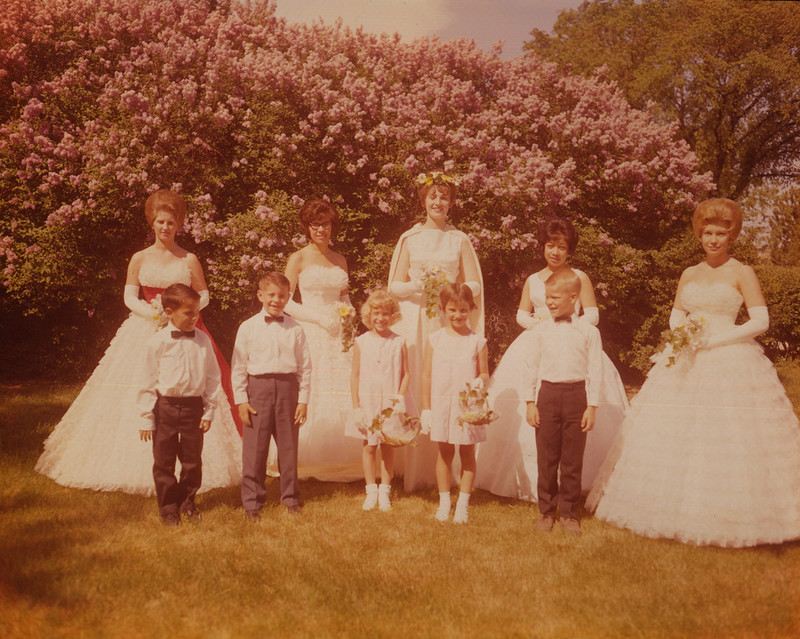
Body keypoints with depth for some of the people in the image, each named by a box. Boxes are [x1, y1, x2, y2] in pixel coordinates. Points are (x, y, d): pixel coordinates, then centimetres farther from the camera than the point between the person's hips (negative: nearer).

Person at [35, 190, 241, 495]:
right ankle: (138, 465, 7)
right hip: (145, 330, 1)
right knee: (139, 396, -2)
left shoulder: (190, 260, 5)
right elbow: (129, 297, 5)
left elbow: (204, 297, 6)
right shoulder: (139, 259, 6)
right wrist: (151, 311, -13)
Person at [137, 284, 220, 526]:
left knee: (192, 459, 10)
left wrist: (209, 410, 3)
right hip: (165, 406, -2)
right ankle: (168, 507, 21)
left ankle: (187, 501, 30)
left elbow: (212, 377, 6)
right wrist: (147, 419, -2)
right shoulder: (157, 343, -7)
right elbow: (148, 382, -2)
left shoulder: (203, 340, 1)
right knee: (164, 460, 6)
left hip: (193, 406, 2)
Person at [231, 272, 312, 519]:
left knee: (288, 446, 9)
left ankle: (291, 498, 24)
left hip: (287, 387, 1)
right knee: (254, 447, 2)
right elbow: (238, 366, 3)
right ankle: (252, 502, 15)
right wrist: (241, 400, -2)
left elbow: (305, 366, 6)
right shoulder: (248, 327, 1)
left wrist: (303, 399, 2)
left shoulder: (295, 329, 4)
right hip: (258, 387, -1)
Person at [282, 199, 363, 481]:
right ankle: (307, 462, 4)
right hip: (309, 332, -4)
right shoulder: (298, 259, 0)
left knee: (345, 394, 0)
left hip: (339, 334, 4)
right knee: (310, 393, -6)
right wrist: (319, 318, -12)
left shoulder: (340, 261, 13)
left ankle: (342, 461, 10)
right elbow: (285, 302, -4)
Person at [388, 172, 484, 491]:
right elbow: (394, 286, 7)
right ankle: (414, 473, 4)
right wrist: (419, 285, -12)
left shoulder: (460, 240, 10)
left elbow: (474, 285, 6)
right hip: (414, 323, 0)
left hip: (450, 322, 0)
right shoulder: (410, 239, 11)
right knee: (414, 391, -4)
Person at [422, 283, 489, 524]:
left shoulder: (477, 341, -2)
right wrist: (426, 408, 2)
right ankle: (444, 502, 23)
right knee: (444, 452, 10)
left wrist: (480, 382, -20)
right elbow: (427, 375, 4)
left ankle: (463, 504, 18)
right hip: (441, 404, 1)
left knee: (467, 453, 6)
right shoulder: (435, 339, 1)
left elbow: (484, 373, 4)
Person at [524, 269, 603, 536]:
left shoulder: (588, 332, 1)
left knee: (572, 459, 6)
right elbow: (532, 367, 6)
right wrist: (530, 403, 2)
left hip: (576, 394, -1)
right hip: (547, 394, 1)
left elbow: (595, 371, 1)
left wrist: (592, 407, -3)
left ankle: (569, 512, 19)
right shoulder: (539, 331, 4)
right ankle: (546, 511, 21)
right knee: (546, 457, 7)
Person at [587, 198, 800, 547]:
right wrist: (682, 331, -6)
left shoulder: (742, 273, -2)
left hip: (731, 362, -5)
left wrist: (713, 339, -14)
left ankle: (731, 516, 6)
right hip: (686, 362, 5)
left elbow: (760, 322, -8)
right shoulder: (689, 275, 13)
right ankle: (676, 507, 14)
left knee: (729, 441, -6)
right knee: (674, 435, 3)